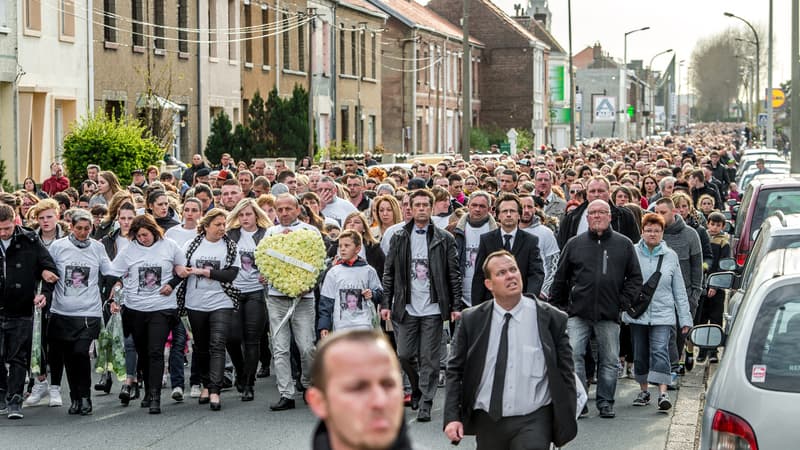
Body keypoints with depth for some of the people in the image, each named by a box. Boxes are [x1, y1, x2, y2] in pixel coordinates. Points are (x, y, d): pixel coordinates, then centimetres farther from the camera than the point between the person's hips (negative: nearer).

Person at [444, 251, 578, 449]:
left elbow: (565, 374, 2)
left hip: (533, 423, -2)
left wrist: (567, 424, -1)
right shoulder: (471, 320, 2)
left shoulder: (551, 319, -2)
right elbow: (455, 371, 5)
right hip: (488, 423, 2)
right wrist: (452, 417, -5)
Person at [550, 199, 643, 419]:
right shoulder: (575, 244, 7)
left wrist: (622, 302, -1)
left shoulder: (623, 244, 6)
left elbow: (635, 277, 9)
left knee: (610, 360, 6)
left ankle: (605, 402, 17)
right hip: (578, 313, 0)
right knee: (573, 354, -11)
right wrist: (557, 306, 7)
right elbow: (560, 278, 12)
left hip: (609, 314, 0)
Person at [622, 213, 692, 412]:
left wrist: (685, 317, 7)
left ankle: (663, 393, -18)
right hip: (637, 312, 1)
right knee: (640, 354, 7)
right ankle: (644, 391, 22)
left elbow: (679, 290, 10)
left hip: (662, 314, -1)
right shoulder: (632, 253, 1)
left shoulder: (670, 256, 7)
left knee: (660, 352, -13)